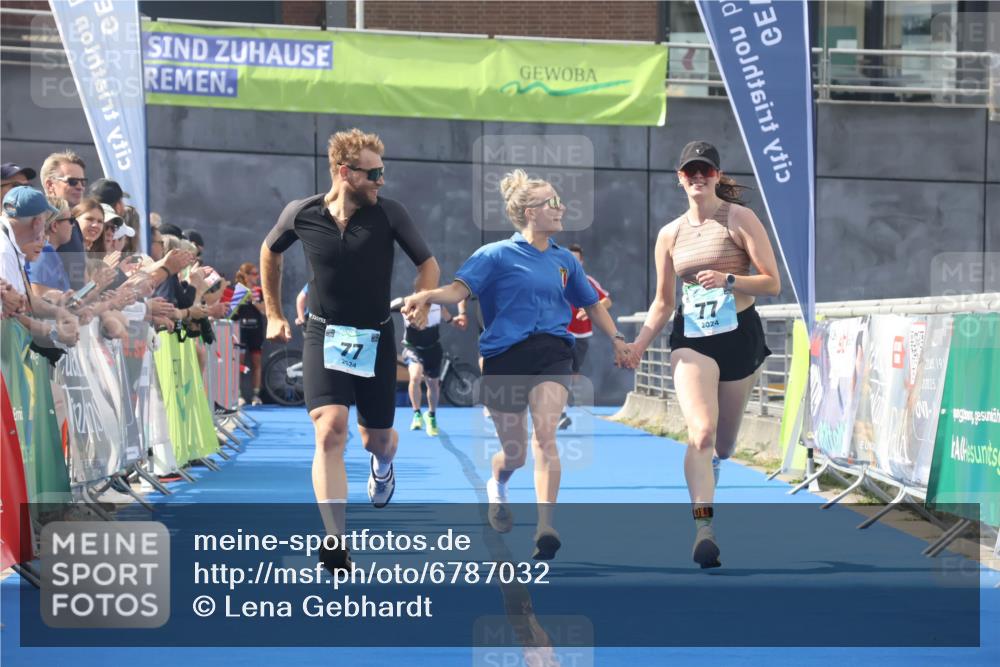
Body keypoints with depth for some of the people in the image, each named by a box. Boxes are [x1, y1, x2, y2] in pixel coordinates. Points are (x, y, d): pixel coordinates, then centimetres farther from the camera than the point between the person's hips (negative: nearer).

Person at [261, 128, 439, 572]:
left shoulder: (389, 214, -9)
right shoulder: (301, 214, -6)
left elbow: (428, 263, 2)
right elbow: (270, 251, 15)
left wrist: (422, 301, -15)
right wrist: (273, 314, 16)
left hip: (376, 337, 1)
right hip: (324, 335, -1)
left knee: (378, 440, 11)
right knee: (330, 431, -20)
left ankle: (381, 466, 54)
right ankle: (336, 547, -25)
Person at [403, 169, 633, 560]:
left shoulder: (565, 260, 13)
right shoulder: (497, 255, 0)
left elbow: (591, 304, 26)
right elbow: (460, 289, -12)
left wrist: (617, 339, 20)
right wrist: (427, 296, -30)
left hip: (552, 354, 2)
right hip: (506, 356, -2)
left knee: (544, 434, -22)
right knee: (514, 453, 7)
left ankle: (545, 528, -24)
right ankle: (496, 485, 44)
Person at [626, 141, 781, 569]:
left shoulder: (740, 219, -2)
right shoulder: (670, 235, 7)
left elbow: (772, 283, -6)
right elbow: (662, 303, 15)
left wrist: (728, 280, -23)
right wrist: (637, 347, 3)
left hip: (740, 335, -1)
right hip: (691, 338, 1)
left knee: (722, 445, 12)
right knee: (701, 431, -22)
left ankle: (708, 469, 50)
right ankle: (703, 530, -25)